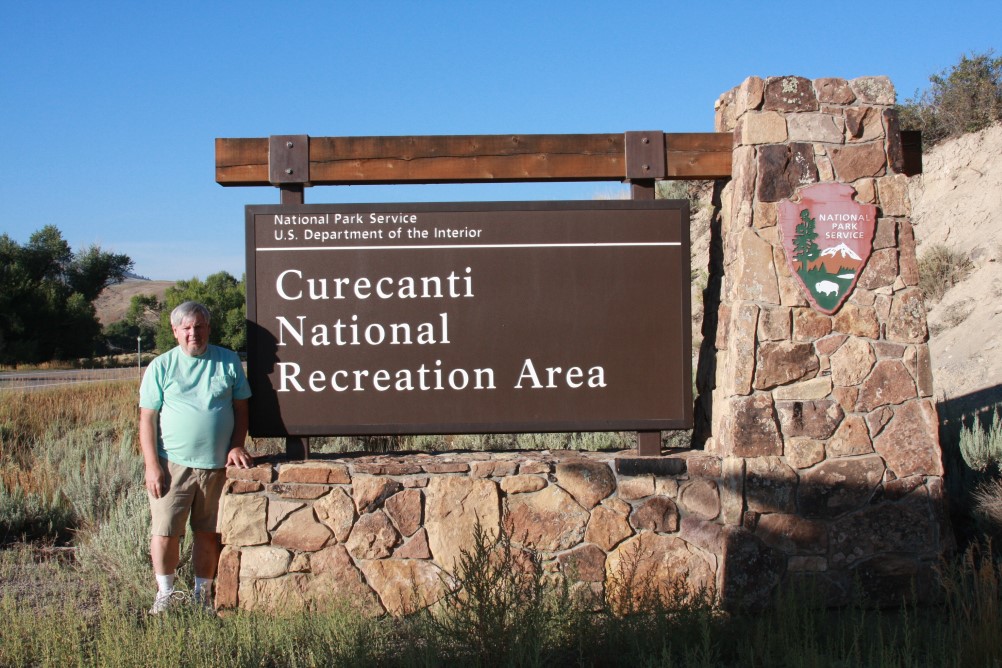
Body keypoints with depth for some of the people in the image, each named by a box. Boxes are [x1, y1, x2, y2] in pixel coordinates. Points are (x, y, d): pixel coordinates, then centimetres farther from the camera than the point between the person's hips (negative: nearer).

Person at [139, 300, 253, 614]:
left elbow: (241, 408, 12)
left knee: (209, 533, 9)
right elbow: (147, 418, 0)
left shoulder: (228, 361, 7)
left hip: (217, 465, 1)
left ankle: (203, 593, 23)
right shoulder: (161, 366, 2)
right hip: (173, 465, -1)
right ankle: (165, 593, 17)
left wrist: (236, 447, -2)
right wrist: (152, 465, -8)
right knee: (164, 532, -1)